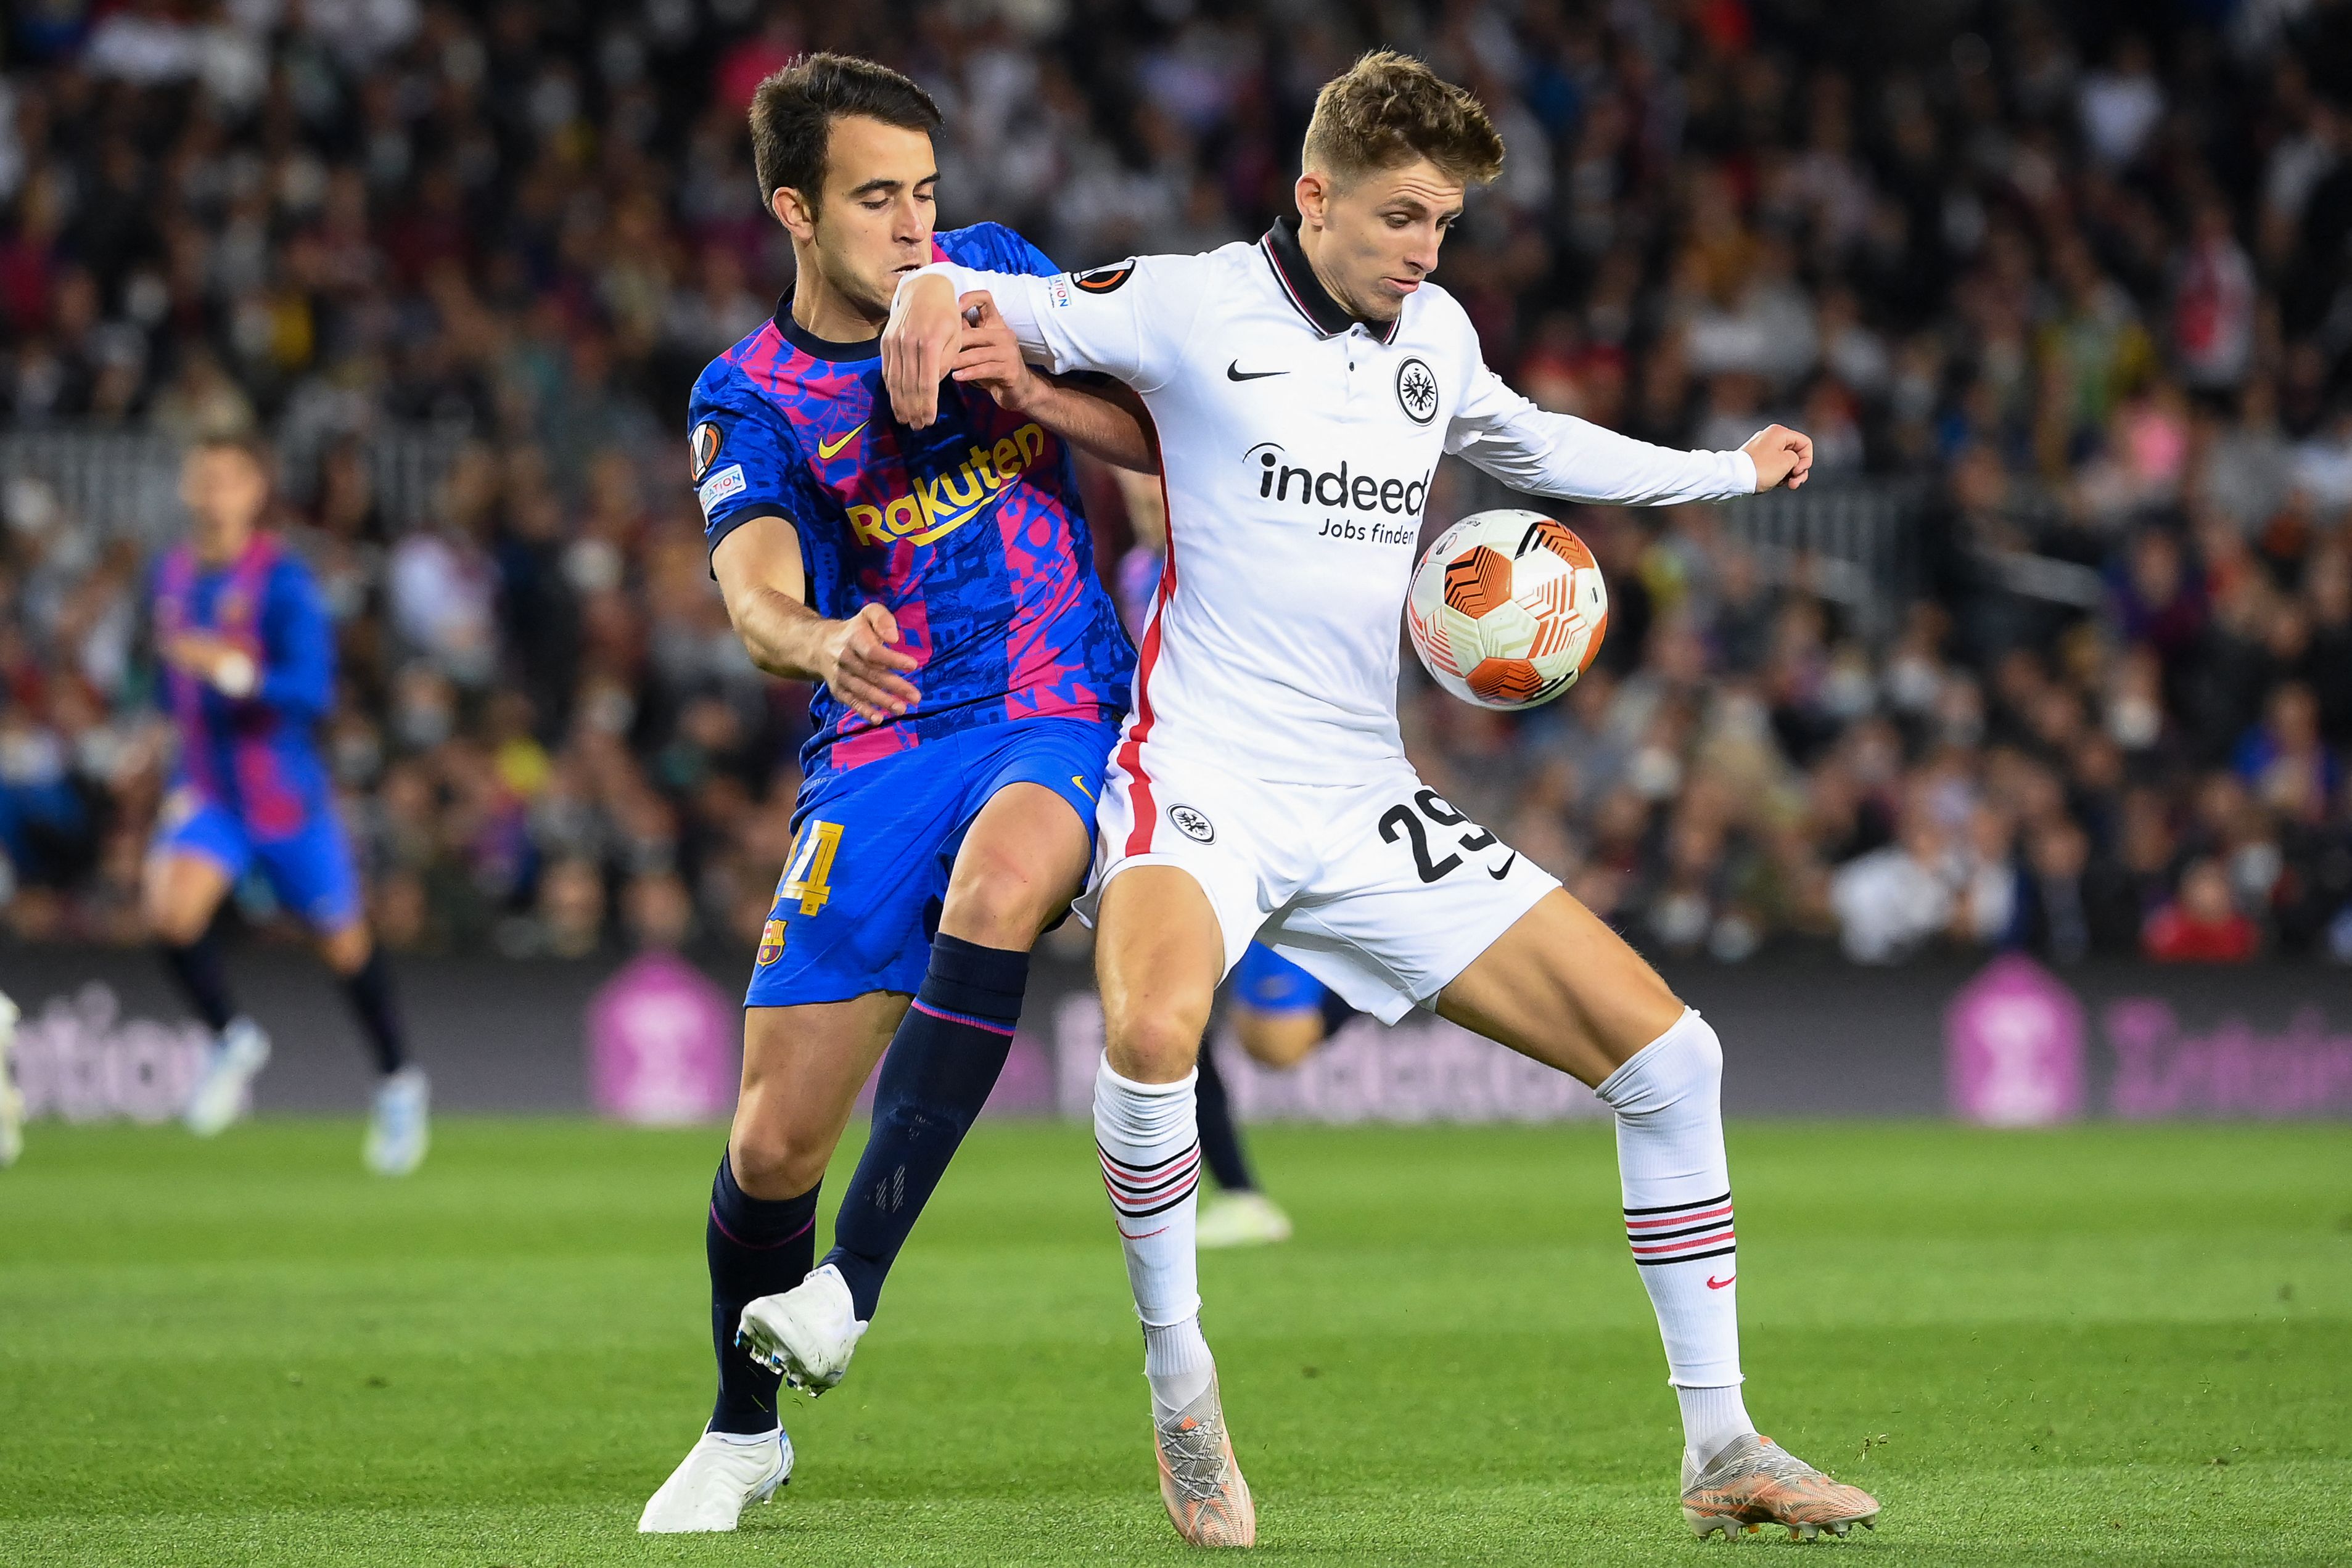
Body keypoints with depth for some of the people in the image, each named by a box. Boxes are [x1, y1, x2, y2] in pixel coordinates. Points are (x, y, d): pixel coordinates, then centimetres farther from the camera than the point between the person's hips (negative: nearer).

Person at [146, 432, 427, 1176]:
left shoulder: (283, 581, -16)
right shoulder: (173, 573, 3)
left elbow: (313, 691, -23)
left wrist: (232, 671, -37)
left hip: (285, 796, -4)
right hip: (206, 791, 4)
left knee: (343, 943, 9)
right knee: (170, 908, -21)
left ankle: (399, 1083, 32)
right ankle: (232, 1040, 5)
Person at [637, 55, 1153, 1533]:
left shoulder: (994, 275, 5)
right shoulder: (749, 398, -1)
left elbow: (1165, 442, 5)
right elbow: (756, 590, -19)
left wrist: (1033, 395, -15)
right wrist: (822, 645, -43)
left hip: (1062, 709, 0)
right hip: (881, 744, 0)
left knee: (999, 877, -38)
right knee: (775, 1141, -5)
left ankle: (849, 1284, -36)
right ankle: (744, 1432, 22)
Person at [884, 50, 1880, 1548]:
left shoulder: (1436, 332, 13)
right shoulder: (1195, 305, -4)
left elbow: (1522, 438, 35)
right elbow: (1007, 302, -5)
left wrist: (1727, 471, 42)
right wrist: (934, 294, -29)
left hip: (1368, 806, 6)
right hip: (1204, 779, -6)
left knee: (1670, 1052, -2)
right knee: (1153, 1031, -38)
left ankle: (1721, 1448, 8)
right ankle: (1181, 1389, -15)